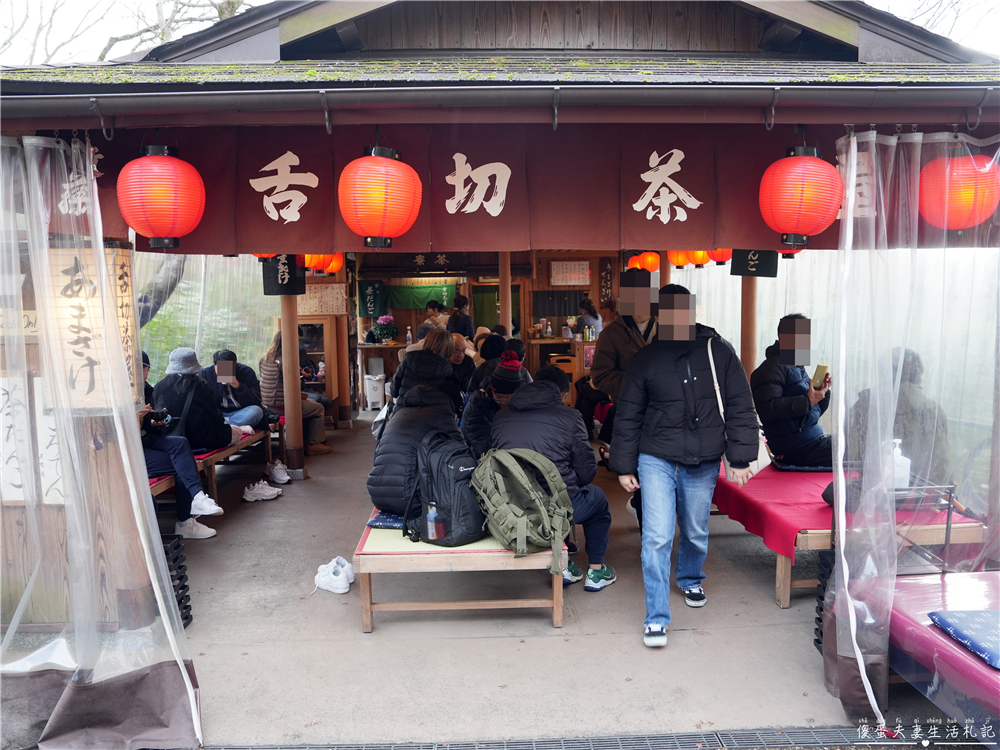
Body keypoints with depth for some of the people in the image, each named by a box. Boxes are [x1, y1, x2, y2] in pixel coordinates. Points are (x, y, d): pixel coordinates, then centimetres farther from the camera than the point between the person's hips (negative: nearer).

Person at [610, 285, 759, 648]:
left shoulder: (719, 352, -2)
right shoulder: (645, 359, -3)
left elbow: (740, 407, 3)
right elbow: (627, 416, 3)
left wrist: (741, 457, -1)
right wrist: (624, 465, 3)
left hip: (703, 463, 2)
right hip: (656, 459, -1)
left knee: (696, 532, 18)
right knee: (657, 537, -8)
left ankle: (690, 580, 49)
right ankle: (656, 618, 3)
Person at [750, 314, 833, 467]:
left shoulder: (798, 368, 23)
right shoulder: (772, 367, -9)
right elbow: (767, 408, -25)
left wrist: (823, 391, 5)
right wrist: (807, 401, -21)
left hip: (814, 440, 10)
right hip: (798, 447, -10)